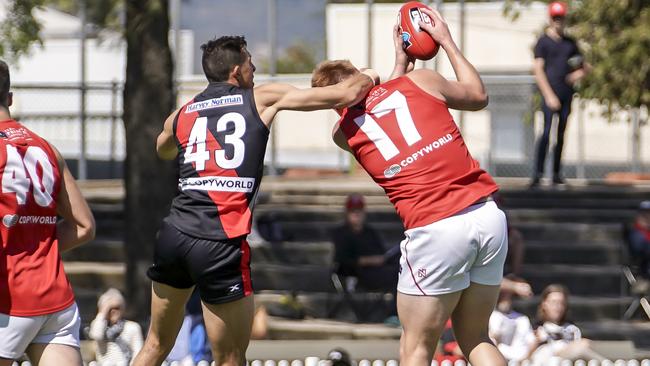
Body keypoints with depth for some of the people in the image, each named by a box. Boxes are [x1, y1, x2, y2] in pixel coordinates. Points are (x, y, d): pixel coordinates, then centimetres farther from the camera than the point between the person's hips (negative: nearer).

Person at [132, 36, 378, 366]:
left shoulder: (181, 115, 16)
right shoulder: (263, 99, 5)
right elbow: (346, 95, 6)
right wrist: (366, 78, 27)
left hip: (173, 235, 5)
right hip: (221, 241, -5)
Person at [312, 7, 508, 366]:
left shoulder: (343, 131, 11)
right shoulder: (421, 80, 11)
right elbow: (477, 96, 31)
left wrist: (400, 63, 43)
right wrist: (446, 40, 40)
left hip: (435, 229, -3)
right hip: (489, 215, 3)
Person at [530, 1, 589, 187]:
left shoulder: (570, 43, 16)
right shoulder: (543, 41, 1)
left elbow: (584, 66, 25)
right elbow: (538, 70, -7)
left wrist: (579, 73, 0)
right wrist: (549, 96, -16)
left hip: (566, 94, 5)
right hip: (550, 93, -5)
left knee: (561, 134, 8)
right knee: (546, 132, -16)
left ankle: (557, 173, 14)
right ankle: (538, 173, -19)